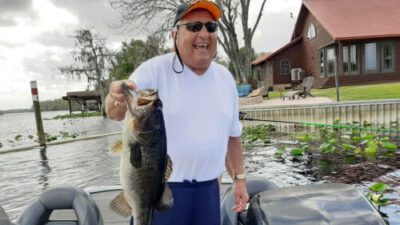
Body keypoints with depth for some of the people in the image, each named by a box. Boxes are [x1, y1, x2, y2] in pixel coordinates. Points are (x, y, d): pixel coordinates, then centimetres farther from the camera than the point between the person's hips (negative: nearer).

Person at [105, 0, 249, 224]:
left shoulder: (225, 78, 6)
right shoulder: (155, 69, -10)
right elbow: (117, 112, -23)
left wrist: (239, 178, 12)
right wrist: (117, 100, -45)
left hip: (208, 189, 5)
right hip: (159, 189, -4)